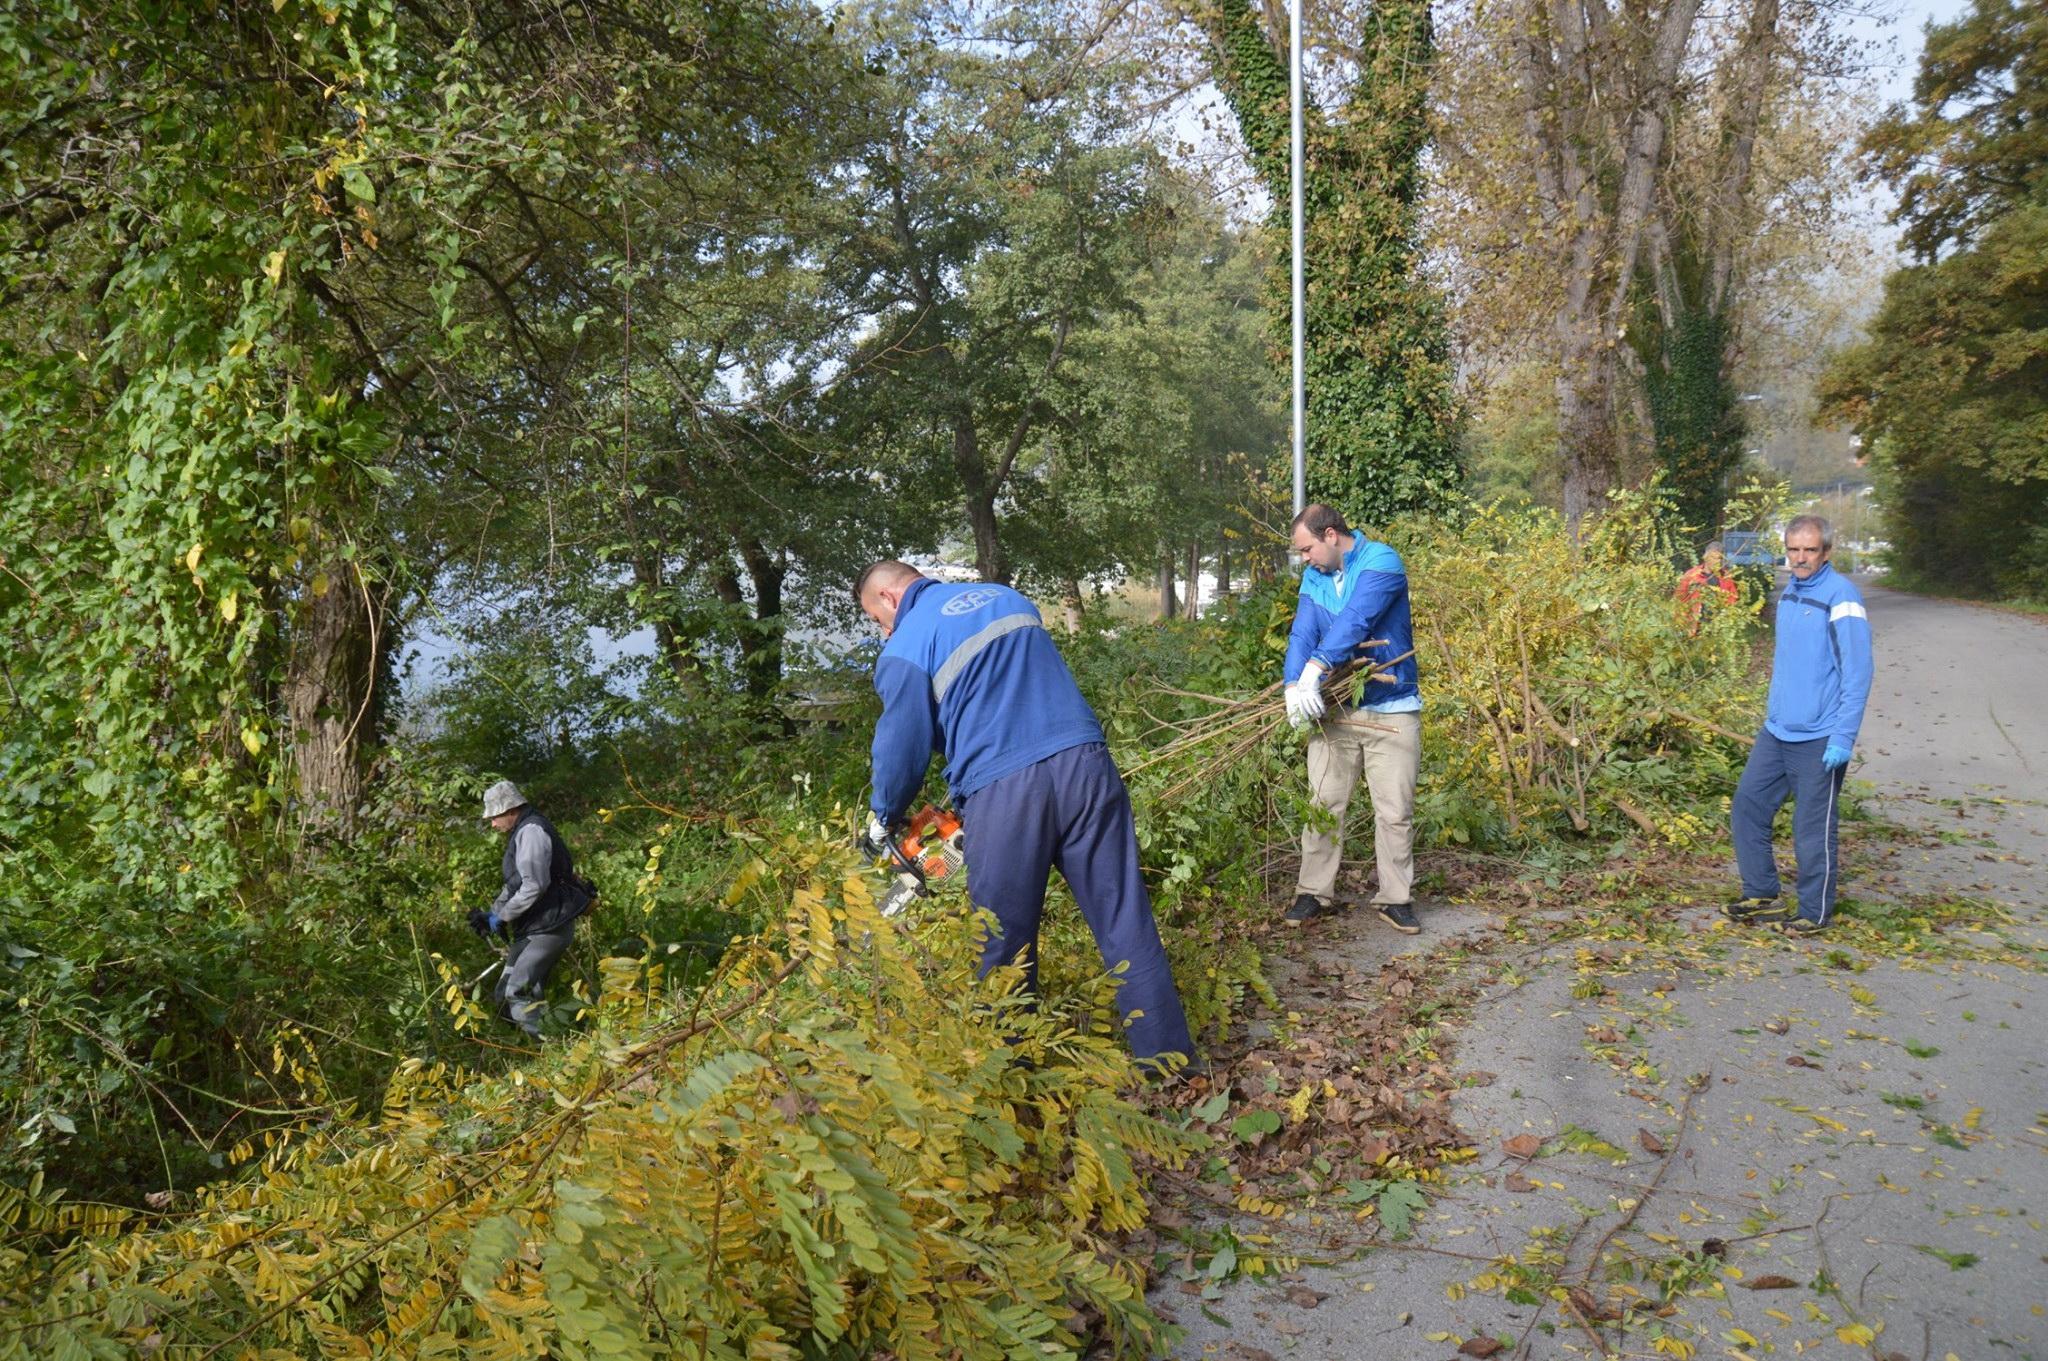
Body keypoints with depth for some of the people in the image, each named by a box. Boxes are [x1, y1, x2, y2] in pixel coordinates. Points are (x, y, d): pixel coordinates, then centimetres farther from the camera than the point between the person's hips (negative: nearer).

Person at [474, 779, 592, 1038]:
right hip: (533, 928, 11)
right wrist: (492, 912, 12)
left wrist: (502, 917, -14)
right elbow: (513, 884, 25)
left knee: (515, 993, -16)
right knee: (506, 994, 9)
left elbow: (534, 885, -24)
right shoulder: (520, 833, 19)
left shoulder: (531, 831, -15)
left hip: (549, 927, -11)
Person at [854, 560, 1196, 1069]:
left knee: (1004, 950, 10)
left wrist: (881, 822, 24)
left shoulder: (906, 648, 4)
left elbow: (902, 746, 6)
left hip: (1003, 793, -5)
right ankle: (1170, 1062, 11)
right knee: (1125, 923, 8)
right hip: (1085, 762, 5)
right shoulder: (1007, 597, 23)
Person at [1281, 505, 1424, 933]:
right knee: (1323, 804, 6)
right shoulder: (1315, 576, 6)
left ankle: (1395, 898, 14)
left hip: (1391, 709, -4)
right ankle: (1313, 891, 16)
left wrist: (1315, 668, -37)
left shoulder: (1381, 562, -12)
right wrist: (1294, 685, -23)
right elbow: (1303, 632, -6)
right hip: (1335, 709, 5)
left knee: (1395, 812, 2)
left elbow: (1355, 620, -27)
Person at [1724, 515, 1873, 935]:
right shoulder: (1789, 593, 10)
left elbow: (1857, 673, -17)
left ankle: (1815, 912, 17)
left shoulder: (1840, 595, -14)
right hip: (1776, 730, 8)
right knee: (1748, 806, 11)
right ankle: (1761, 896, 24)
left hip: (1819, 739, -8)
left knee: (1813, 830, 2)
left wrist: (1842, 738, -20)